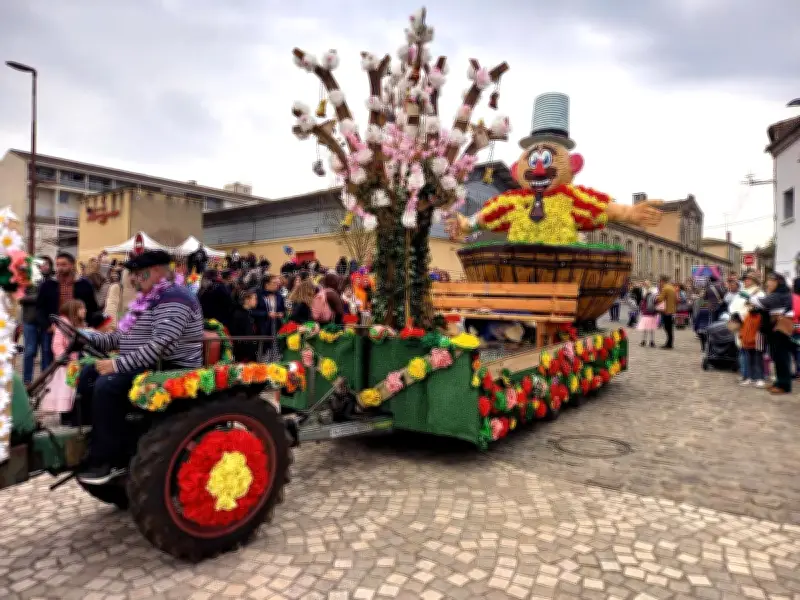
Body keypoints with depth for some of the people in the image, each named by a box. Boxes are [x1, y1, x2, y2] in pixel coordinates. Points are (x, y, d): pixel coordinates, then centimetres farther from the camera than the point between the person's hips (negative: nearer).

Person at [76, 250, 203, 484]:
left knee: (107, 385, -26)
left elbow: (161, 346, -28)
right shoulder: (147, 299, 18)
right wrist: (89, 337, 4)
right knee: (87, 375, 6)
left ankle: (110, 460, -12)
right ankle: (103, 446, 6)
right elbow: (121, 337, 19)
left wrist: (118, 364, -26)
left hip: (171, 371, -11)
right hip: (146, 367, 11)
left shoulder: (173, 299, -17)